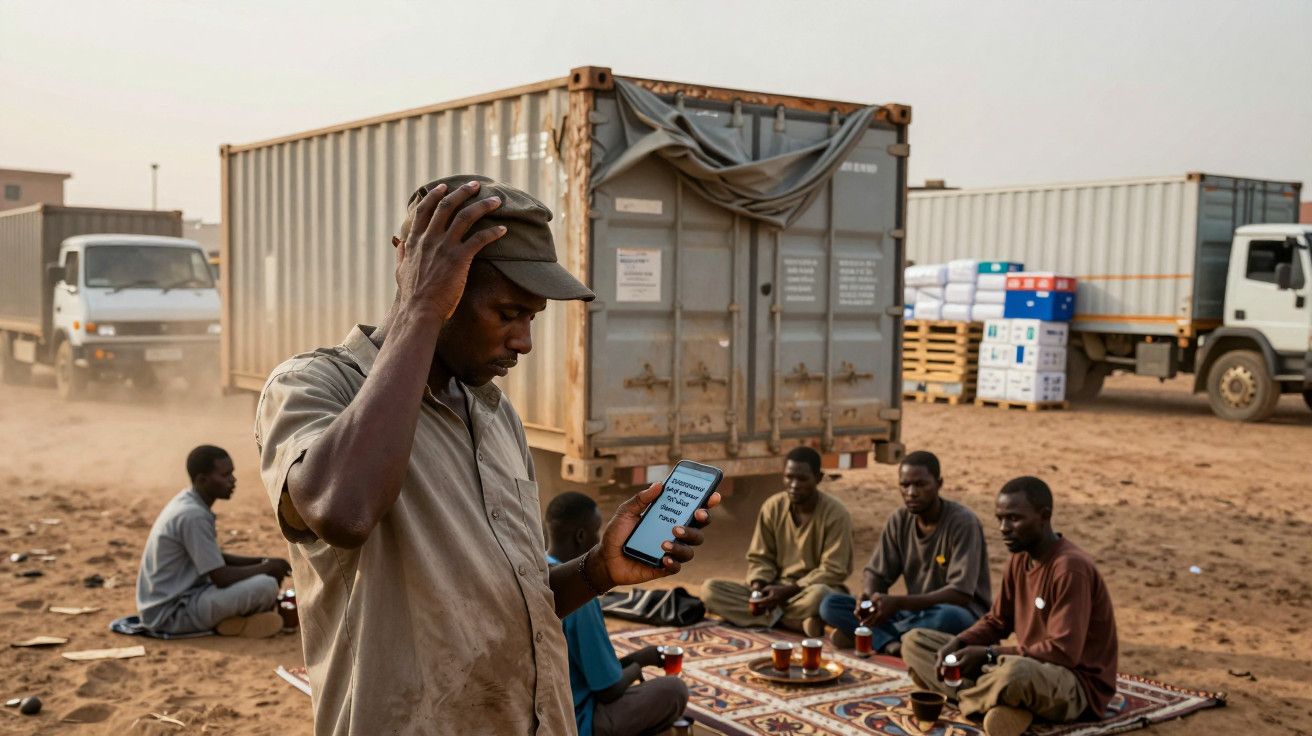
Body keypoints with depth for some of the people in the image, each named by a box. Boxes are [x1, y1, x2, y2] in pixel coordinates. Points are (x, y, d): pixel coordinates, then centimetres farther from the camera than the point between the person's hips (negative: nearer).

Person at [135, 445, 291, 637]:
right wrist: (268, 568, -7)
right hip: (171, 613, -10)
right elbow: (221, 578, -21)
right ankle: (236, 623, 0)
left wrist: (263, 562, 6)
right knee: (266, 586, -24)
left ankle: (231, 619, 1)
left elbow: (216, 560, 18)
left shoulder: (187, 501, 7)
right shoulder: (193, 515, -22)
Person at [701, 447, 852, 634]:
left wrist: (787, 591, -22)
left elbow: (833, 571, -14)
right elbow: (760, 557, 6)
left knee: (818, 595, -44)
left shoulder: (836, 513, -12)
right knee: (709, 588, -18)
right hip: (777, 589, 6)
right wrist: (758, 587, -16)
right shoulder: (772, 507, 0)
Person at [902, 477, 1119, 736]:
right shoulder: (1020, 559, 6)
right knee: (915, 642, 3)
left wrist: (988, 655, -21)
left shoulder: (1071, 567, -21)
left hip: (1079, 685, -9)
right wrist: (957, 644, -7)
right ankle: (1006, 704, -16)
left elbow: (1064, 652, -26)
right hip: (1027, 666, 9)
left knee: (1015, 673, -46)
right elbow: (997, 621, 13)